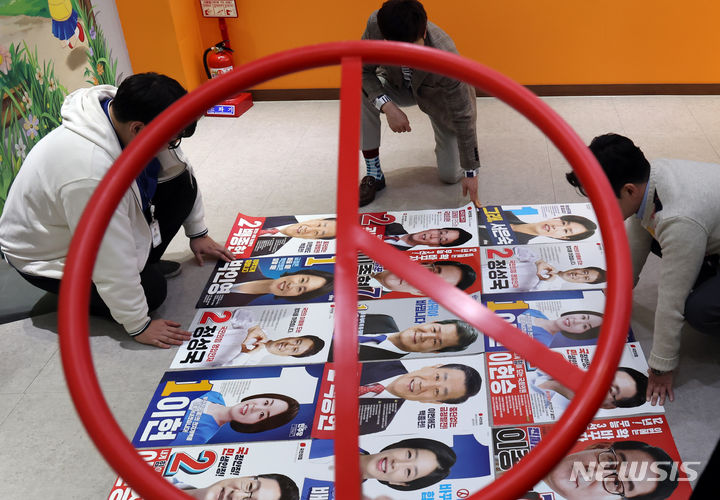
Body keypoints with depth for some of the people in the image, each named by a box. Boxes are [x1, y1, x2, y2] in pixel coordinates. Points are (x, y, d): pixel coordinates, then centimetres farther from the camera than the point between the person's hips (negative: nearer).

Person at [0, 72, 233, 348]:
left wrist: (198, 233, 9)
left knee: (182, 185, -7)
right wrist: (139, 326, -22)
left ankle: (140, 263, 10)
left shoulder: (122, 110, -18)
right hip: (49, 255, -7)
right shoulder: (90, 173, -44)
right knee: (151, 291, -15)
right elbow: (112, 264, -34)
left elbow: (177, 167, 0)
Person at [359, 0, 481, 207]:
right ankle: (373, 175, -13)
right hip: (399, 87, 3)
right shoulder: (375, 25, -35)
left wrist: (471, 172, -24)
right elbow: (362, 70, -20)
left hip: (440, 98, -2)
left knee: (450, 175, -2)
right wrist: (386, 106, -39)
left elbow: (463, 117, -31)